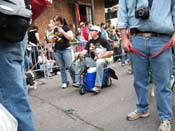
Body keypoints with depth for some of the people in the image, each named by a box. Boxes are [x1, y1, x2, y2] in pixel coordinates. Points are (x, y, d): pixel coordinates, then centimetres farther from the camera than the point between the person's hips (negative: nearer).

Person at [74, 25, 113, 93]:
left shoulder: (102, 41, -6)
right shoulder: (90, 42, 12)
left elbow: (111, 52, -12)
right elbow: (85, 51, 0)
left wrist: (101, 56, -20)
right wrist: (79, 53, -21)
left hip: (103, 59, -6)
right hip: (93, 60, 7)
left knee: (99, 63, -40)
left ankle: (98, 86, -37)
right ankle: (78, 82, -5)